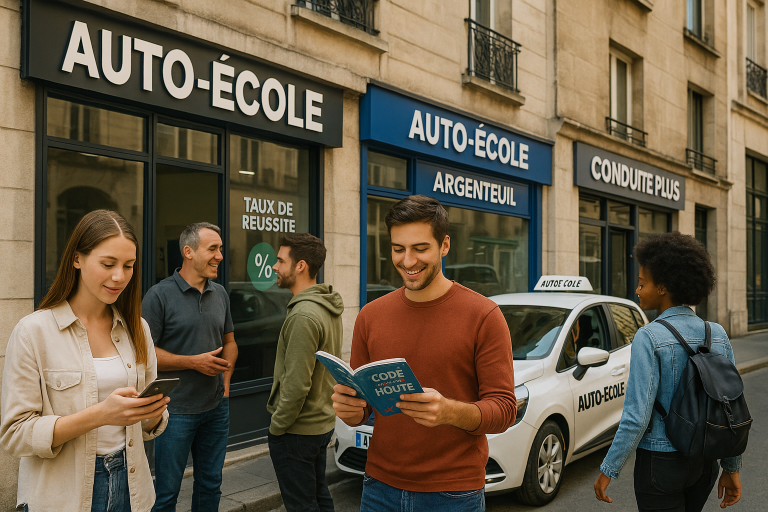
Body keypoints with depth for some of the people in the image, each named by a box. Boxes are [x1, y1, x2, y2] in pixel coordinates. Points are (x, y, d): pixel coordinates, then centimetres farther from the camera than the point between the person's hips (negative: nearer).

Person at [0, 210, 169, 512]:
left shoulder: (137, 329, 3)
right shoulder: (33, 331, -11)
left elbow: (148, 427, 9)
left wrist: (152, 413, -14)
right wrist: (100, 414, -26)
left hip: (130, 485, 4)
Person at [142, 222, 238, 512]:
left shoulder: (220, 294, 8)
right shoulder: (160, 295, -10)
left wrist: (227, 372, 0)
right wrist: (194, 362, -17)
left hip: (217, 407, 6)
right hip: (176, 409, -5)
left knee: (210, 485, 17)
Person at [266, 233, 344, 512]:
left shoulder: (303, 316, -24)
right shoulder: (329, 309, 7)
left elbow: (297, 384, -26)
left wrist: (277, 426, -13)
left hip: (297, 431, -9)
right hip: (323, 422, 9)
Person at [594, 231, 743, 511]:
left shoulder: (649, 338, -18)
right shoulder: (718, 335, 0)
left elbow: (636, 416, -20)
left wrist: (608, 470, -11)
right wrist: (732, 467, 14)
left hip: (660, 460, -6)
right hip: (704, 461, 7)